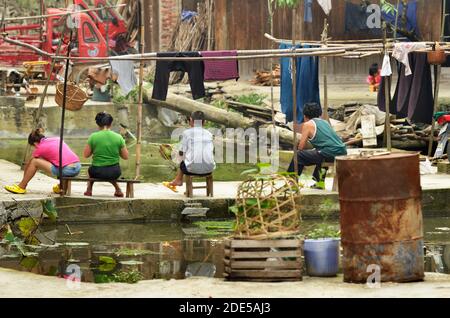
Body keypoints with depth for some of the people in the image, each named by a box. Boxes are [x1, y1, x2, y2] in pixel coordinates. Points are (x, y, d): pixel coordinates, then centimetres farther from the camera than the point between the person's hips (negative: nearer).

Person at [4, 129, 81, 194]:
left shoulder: (41, 148, 4)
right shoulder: (57, 139, 20)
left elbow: (28, 164, 17)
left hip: (66, 171, -7)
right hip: (78, 167, 7)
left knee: (34, 162, 2)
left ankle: (21, 187, 10)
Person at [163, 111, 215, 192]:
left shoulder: (187, 133, -1)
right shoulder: (209, 134, 9)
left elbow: (182, 155, 1)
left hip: (193, 168, -3)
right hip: (208, 169, 3)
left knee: (182, 164, 31)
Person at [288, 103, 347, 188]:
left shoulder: (308, 124, 3)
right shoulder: (325, 122, 23)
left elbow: (301, 147, 3)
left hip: (330, 154, -8)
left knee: (298, 155, -1)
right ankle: (319, 179, 47)